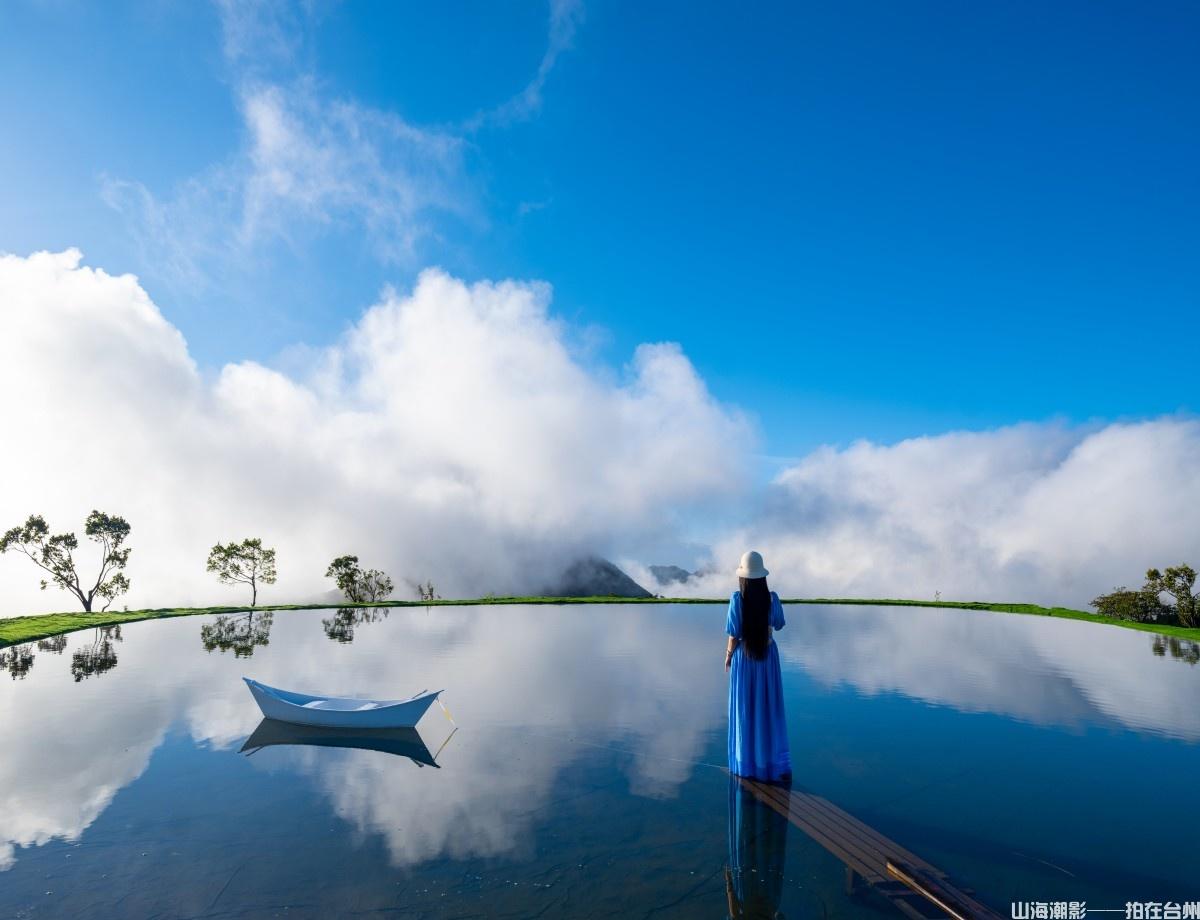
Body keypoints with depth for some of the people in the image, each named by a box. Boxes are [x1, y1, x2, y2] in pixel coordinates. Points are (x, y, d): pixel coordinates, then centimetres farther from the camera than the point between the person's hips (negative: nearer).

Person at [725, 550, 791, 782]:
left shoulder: (737, 598, -16)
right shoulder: (772, 597, -9)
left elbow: (734, 634, -14)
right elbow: (778, 624, 8)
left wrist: (728, 655, 1)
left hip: (744, 657, -2)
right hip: (768, 656, 2)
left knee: (745, 709, 11)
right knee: (769, 709, 12)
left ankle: (747, 763, 20)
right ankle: (775, 764, 16)